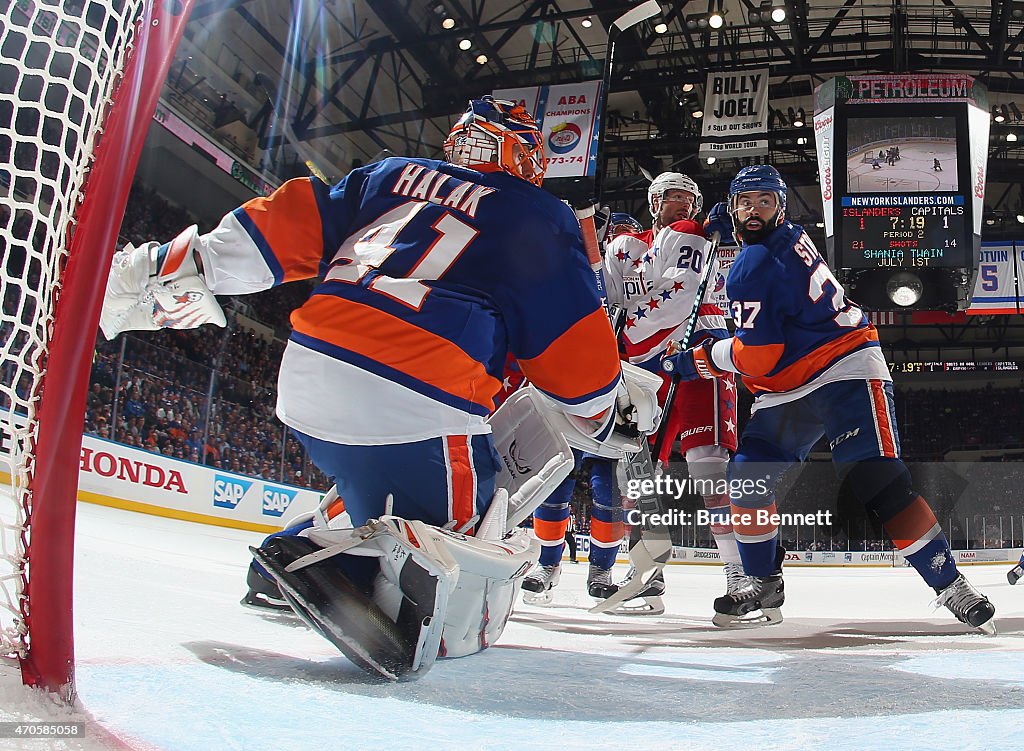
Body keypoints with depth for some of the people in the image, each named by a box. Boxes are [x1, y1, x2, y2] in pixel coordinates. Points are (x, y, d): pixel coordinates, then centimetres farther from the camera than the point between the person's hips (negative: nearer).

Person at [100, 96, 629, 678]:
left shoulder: (391, 175, 23)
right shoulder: (543, 220, 12)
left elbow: (292, 223, 16)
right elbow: (576, 352, 9)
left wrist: (184, 265, 19)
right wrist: (600, 411, 28)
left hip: (305, 385, 7)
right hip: (417, 409, -6)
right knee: (459, 620, 0)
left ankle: (297, 554, 18)